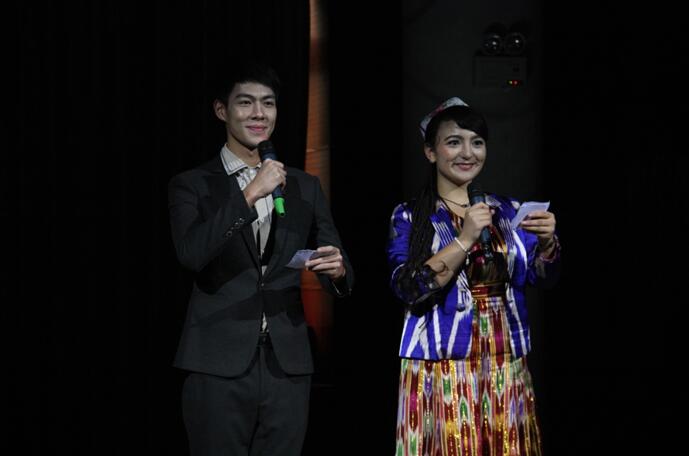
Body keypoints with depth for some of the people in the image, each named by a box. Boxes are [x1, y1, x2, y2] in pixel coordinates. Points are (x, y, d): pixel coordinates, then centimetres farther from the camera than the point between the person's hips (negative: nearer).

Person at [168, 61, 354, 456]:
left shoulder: (306, 187, 12)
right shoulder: (192, 185, 3)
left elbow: (337, 267, 11)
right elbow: (191, 254, -14)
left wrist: (338, 270, -13)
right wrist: (250, 194, -18)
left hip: (288, 364, 3)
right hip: (220, 365, -3)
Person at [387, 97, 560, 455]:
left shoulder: (508, 211, 10)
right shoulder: (409, 217, -1)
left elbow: (543, 277, 4)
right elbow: (408, 289, -13)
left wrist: (547, 242, -17)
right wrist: (465, 239, -21)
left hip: (506, 370, 3)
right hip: (441, 371, -3)